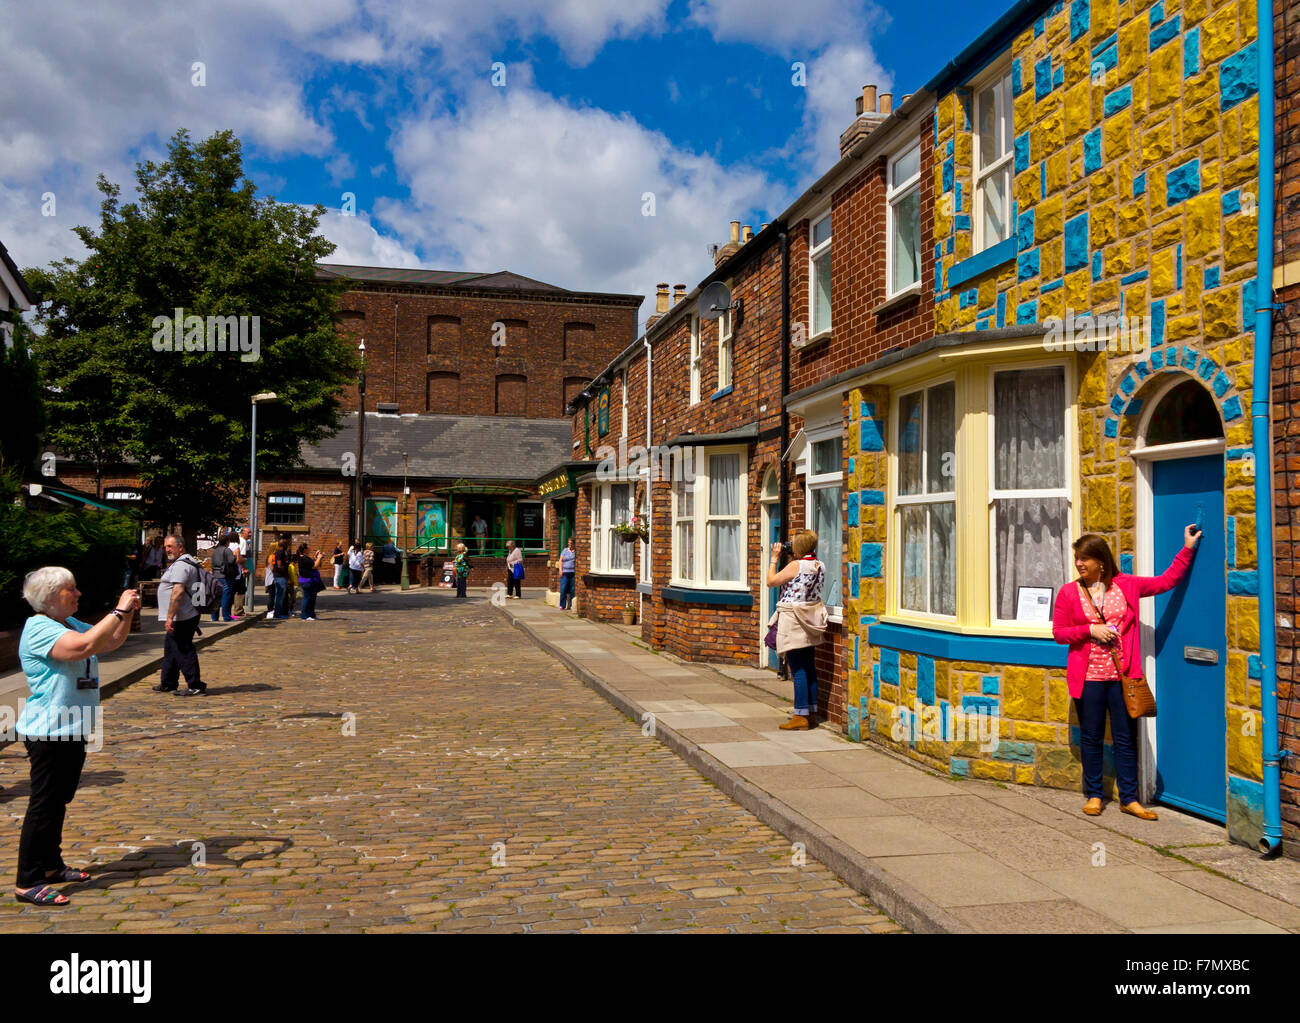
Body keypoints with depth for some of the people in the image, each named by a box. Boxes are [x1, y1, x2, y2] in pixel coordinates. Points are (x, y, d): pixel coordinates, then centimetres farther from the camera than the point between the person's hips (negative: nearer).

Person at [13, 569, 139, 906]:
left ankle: (51, 865, 29)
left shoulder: (70, 624, 13)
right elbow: (85, 645, -32)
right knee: (44, 805, -5)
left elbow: (113, 641, 19)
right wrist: (119, 610, -26)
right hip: (49, 732, -10)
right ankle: (27, 884, 1)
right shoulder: (39, 628, -17)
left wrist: (128, 612, 3)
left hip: (72, 729, 10)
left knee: (59, 801, 18)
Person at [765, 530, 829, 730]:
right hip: (810, 623, 8)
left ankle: (801, 716, -1)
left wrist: (775, 558, 2)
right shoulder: (820, 566, 5)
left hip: (794, 620, -8)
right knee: (810, 668, 12)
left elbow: (771, 581, -7)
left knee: (798, 670, -4)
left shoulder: (796, 565, -17)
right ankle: (811, 713, 18)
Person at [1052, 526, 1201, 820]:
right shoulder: (1069, 592, 0)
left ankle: (1129, 798, 15)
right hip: (1088, 677, -1)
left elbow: (1166, 581, 11)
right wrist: (1091, 630, -12)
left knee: (1126, 738, 5)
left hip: (1123, 674, 1)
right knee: (1091, 738, 7)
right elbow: (1058, 632, 1)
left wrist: (1187, 549, 7)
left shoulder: (1126, 585, 4)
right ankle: (1094, 795, 19)